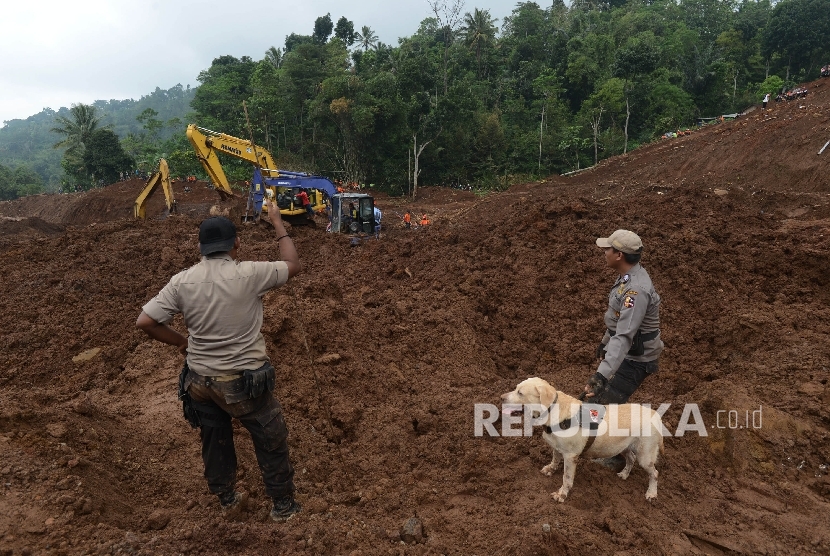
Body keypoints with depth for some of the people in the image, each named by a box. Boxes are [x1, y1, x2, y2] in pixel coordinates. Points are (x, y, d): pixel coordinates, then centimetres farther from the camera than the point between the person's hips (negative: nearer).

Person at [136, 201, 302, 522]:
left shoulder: (182, 282, -8)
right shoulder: (248, 275, -18)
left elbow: (145, 321, -7)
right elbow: (293, 266, -5)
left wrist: (180, 342, 7)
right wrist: (277, 223, 4)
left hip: (200, 381, 4)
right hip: (245, 381, -4)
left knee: (215, 441, 25)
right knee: (271, 441, 15)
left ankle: (227, 500, 44)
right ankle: (283, 506, 29)